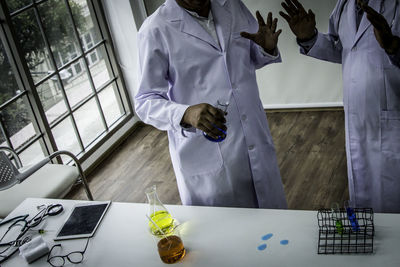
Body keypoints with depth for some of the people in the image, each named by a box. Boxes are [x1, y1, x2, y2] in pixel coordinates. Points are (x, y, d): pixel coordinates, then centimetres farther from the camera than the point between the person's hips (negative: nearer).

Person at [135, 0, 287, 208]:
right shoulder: (156, 29, -14)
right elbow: (145, 103, -13)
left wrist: (267, 49, -7)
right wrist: (186, 114, -33)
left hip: (257, 145, 6)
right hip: (206, 159, -5)